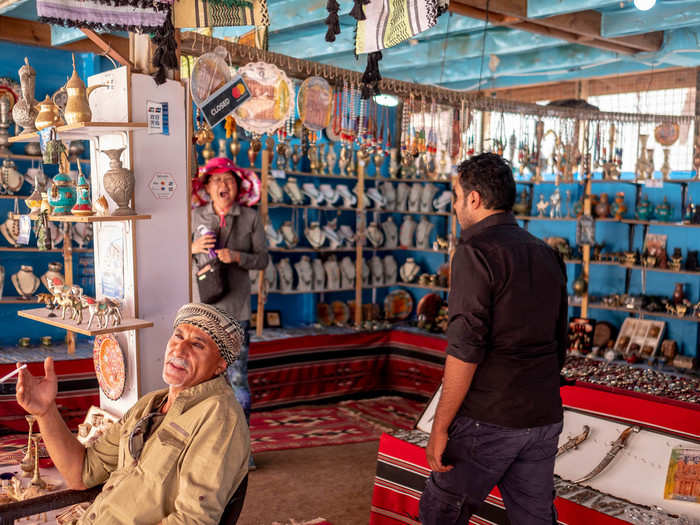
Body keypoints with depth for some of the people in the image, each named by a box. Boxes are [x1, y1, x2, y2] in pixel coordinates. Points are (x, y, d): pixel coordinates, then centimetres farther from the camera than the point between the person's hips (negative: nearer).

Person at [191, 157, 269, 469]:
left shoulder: (251, 218, 4)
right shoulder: (195, 216, 7)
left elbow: (263, 259, 3)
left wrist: (237, 256, -14)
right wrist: (193, 249, -10)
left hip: (235, 309, -1)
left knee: (237, 378, 0)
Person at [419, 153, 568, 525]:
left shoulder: (476, 250, -12)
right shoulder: (547, 256, 11)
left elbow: (465, 349, -19)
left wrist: (440, 427, -14)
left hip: (487, 421, -7)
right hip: (543, 422, 7)